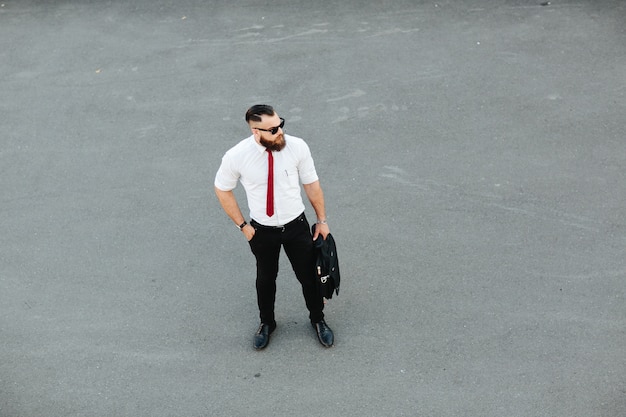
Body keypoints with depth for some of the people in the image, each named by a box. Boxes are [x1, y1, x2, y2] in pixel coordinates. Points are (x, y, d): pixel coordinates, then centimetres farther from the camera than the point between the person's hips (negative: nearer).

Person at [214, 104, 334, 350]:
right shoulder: (236, 156, -22)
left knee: (308, 276, 17)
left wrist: (322, 220, 1)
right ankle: (266, 323, 48)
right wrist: (243, 226, -4)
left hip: (296, 226, 1)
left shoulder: (297, 146, -20)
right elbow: (222, 190, -4)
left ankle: (318, 320, 45)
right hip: (262, 231, 0)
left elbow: (311, 184, -6)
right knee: (265, 279, 21)